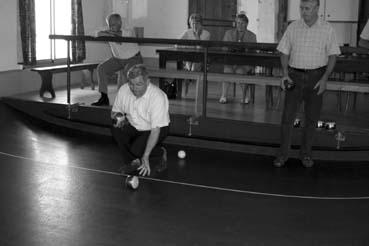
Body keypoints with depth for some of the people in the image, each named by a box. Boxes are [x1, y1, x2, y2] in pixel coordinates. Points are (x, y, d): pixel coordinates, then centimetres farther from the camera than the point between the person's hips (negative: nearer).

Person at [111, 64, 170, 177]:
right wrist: (118, 116, -22)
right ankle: (132, 162, -2)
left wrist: (146, 156, -39)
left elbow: (155, 130, -33)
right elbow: (114, 112, 4)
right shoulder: (123, 90, -14)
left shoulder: (158, 97, -31)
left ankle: (160, 154, 5)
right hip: (133, 127, 5)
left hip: (156, 129, -5)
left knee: (137, 149, -29)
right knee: (116, 129, -24)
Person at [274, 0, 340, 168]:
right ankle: (283, 153, 10)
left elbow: (333, 55, 0)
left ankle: (305, 153, 21)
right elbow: (284, 52, 5)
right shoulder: (293, 27, -1)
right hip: (295, 77, 1)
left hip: (316, 77, 0)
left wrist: (324, 79, -11)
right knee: (287, 116, -2)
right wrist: (285, 74, -10)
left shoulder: (327, 29, -4)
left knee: (311, 118, 6)